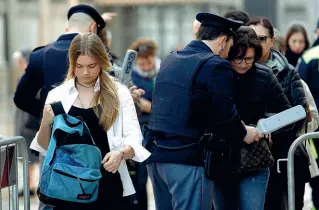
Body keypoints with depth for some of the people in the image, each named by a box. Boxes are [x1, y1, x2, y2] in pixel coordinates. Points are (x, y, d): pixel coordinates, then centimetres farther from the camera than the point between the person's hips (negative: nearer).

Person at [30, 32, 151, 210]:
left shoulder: (119, 93, 1)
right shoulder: (57, 95, 4)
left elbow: (134, 138, -6)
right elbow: (45, 147, 7)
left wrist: (121, 154, -27)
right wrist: (46, 123, -13)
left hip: (108, 184, -1)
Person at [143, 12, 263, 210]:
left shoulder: (169, 61, 14)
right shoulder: (217, 67, -11)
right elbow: (225, 116, -14)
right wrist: (243, 133, 7)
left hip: (156, 156, 8)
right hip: (188, 159, -8)